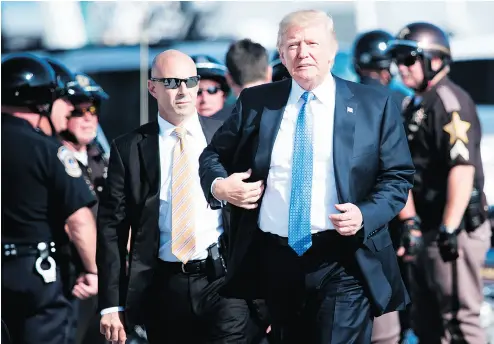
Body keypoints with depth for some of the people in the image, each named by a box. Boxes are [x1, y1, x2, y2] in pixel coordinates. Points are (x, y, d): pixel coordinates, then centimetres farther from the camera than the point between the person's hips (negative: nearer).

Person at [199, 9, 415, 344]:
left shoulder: (374, 104, 2)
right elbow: (213, 155, 15)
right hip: (274, 259, 3)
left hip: (343, 261, -3)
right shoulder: (255, 102, 7)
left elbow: (398, 176, 3)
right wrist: (218, 185, -8)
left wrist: (366, 215, -15)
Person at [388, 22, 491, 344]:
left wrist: (450, 228, -27)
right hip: (428, 230, 10)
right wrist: (408, 219, 13)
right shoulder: (415, 106, 16)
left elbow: (463, 169, -24)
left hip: (457, 229, -10)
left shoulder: (449, 102, -15)